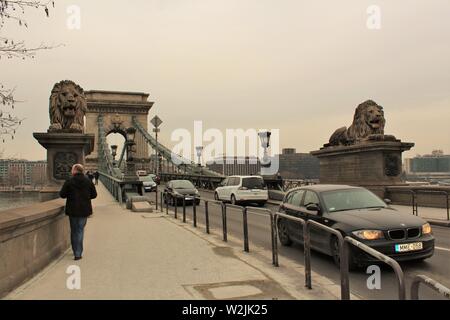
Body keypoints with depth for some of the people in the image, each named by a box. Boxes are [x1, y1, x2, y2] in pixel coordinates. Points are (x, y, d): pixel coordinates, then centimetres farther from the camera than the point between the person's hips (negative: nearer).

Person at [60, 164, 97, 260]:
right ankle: (78, 253, 3)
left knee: (73, 231, 12)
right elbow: (94, 194, 4)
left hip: (72, 210, -1)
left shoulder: (69, 182, -9)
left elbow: (62, 194, -6)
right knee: (80, 230, 8)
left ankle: (76, 251, 16)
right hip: (84, 210, 2)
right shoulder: (88, 181, 0)